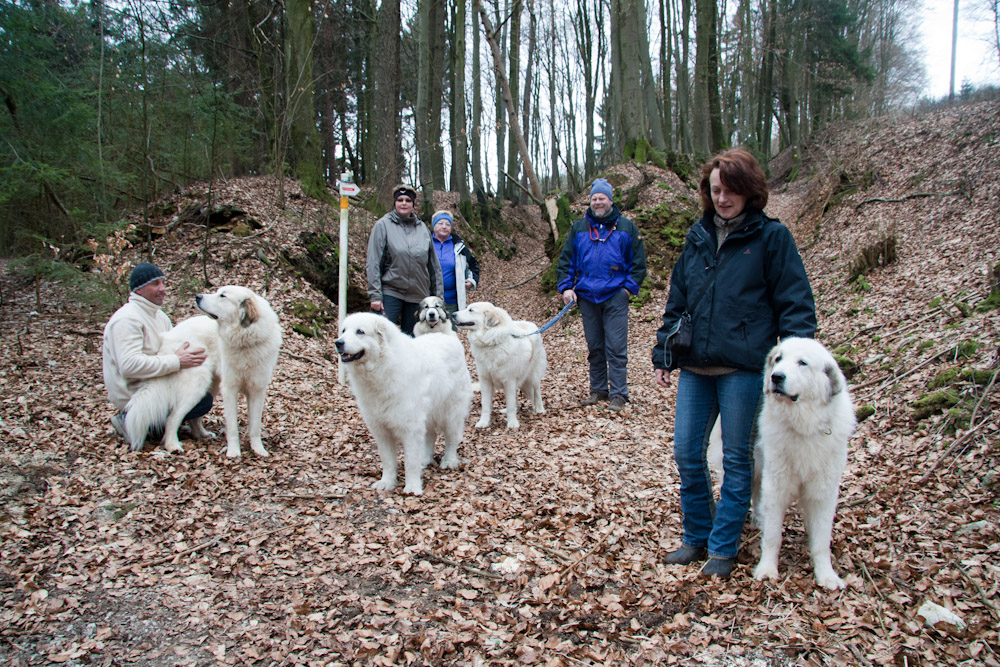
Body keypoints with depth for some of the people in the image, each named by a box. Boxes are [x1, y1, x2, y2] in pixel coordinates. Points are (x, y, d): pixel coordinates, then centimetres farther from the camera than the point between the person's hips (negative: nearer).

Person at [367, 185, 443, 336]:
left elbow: (434, 265, 13)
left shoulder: (422, 228, 10)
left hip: (418, 295, 4)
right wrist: (375, 295, -11)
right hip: (390, 292, -3)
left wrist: (437, 295, 10)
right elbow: (373, 263, -5)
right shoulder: (383, 225, -1)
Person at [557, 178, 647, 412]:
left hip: (615, 296, -3)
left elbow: (638, 261, 5)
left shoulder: (626, 227, 4)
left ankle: (618, 394, 0)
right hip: (587, 296, 3)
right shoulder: (578, 228, 11)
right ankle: (598, 390, 22)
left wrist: (629, 287, -5)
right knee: (594, 347, 11)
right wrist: (566, 287, 0)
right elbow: (565, 260, 11)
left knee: (616, 347, -6)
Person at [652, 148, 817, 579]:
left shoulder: (771, 236, -2)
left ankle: (723, 548, 21)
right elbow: (676, 301, 16)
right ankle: (696, 537, 26)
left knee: (736, 460, 6)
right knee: (687, 454, 7)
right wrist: (663, 355, 12)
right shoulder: (698, 236, 12)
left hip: (744, 368, -5)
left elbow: (795, 303, -4)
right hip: (695, 367, 5)